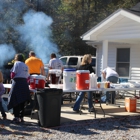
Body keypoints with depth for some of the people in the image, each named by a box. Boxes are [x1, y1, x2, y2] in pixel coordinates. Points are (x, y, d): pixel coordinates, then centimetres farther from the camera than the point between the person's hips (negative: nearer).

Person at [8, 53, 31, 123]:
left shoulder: (16, 63, -1)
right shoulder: (26, 66, 18)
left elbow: (13, 74, -9)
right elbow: (27, 77, 13)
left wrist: (12, 77, 11)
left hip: (17, 83, -6)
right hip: (25, 83, 6)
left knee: (15, 101, -2)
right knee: (22, 102, 10)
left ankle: (16, 117, -6)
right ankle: (21, 117, 14)